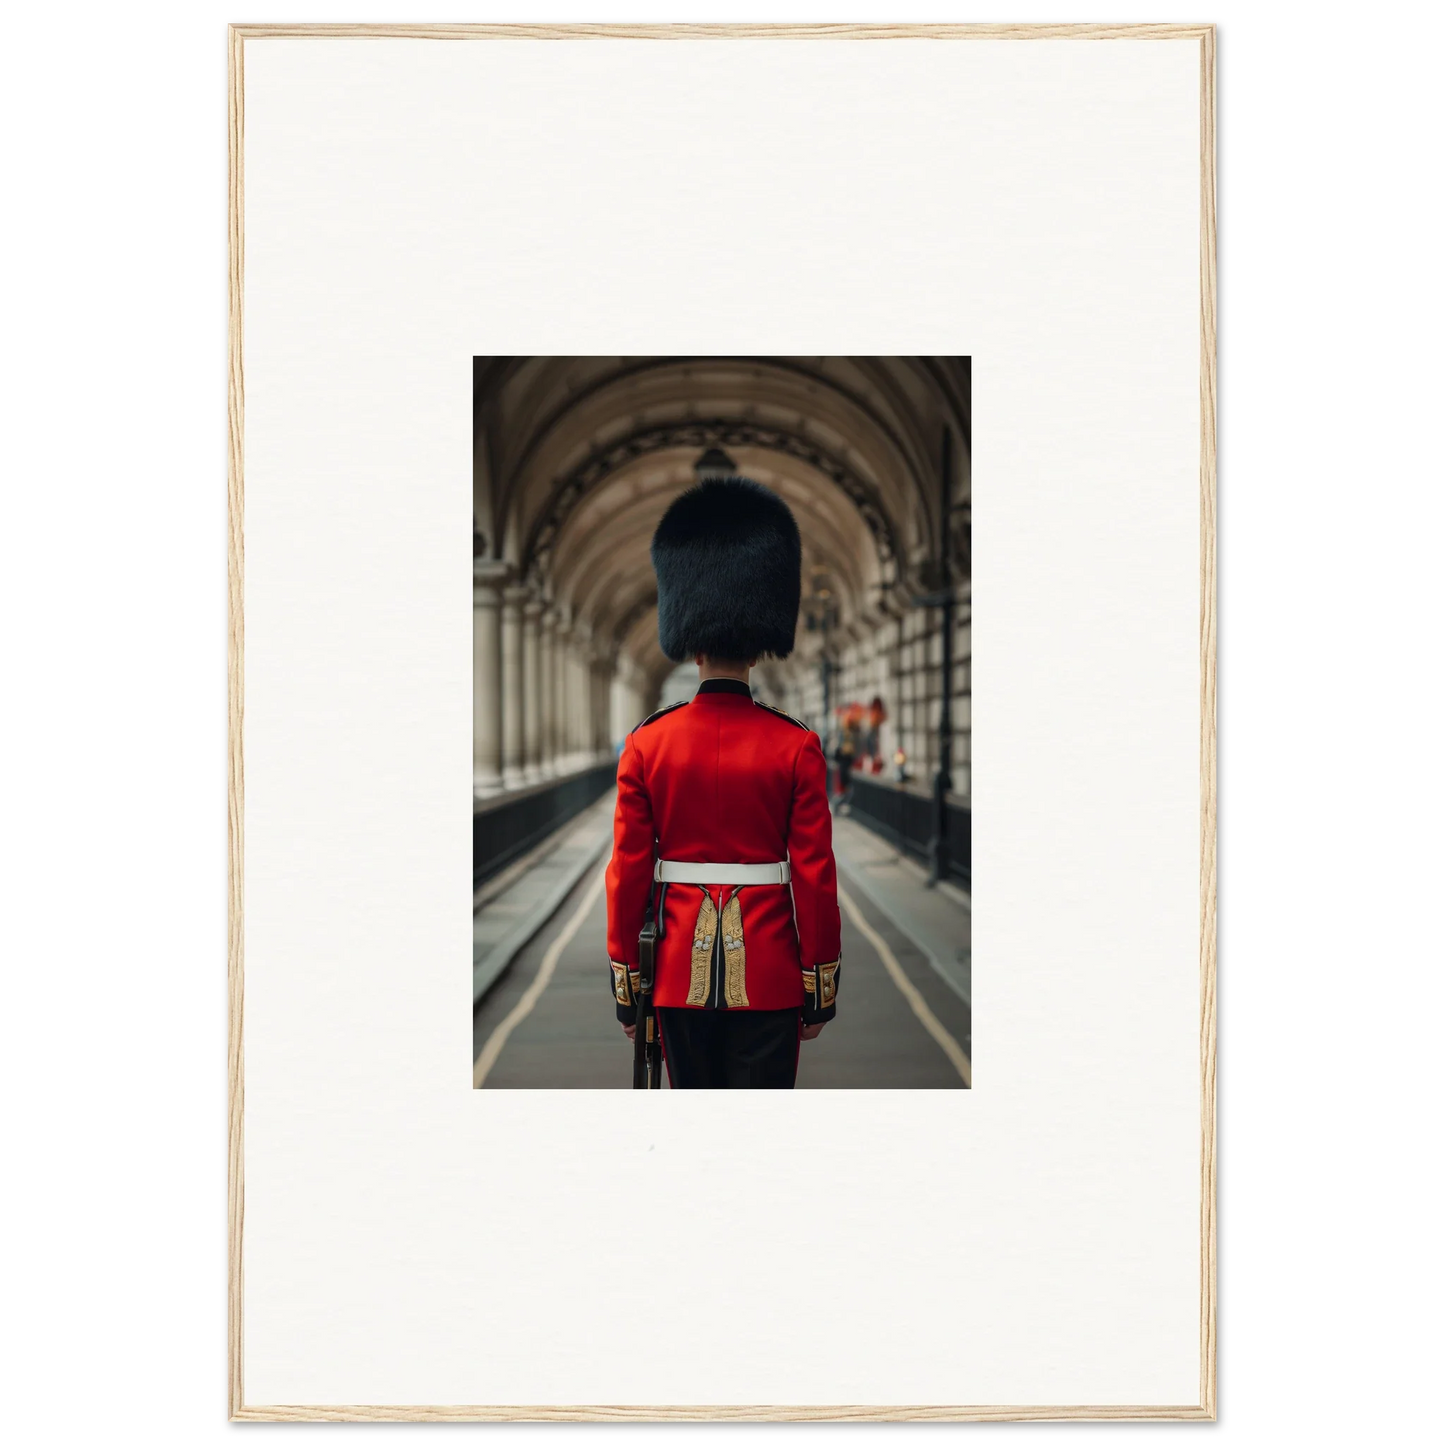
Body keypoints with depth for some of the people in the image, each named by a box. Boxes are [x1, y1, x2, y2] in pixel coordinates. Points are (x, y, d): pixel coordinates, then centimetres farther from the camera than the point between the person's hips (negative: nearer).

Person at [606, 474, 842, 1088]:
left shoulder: (646, 744, -3)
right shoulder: (796, 746, -7)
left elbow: (628, 873, -1)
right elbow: (815, 876, -6)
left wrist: (624, 981, 7)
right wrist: (821, 984, 3)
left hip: (681, 970, 2)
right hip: (769, 977, -1)